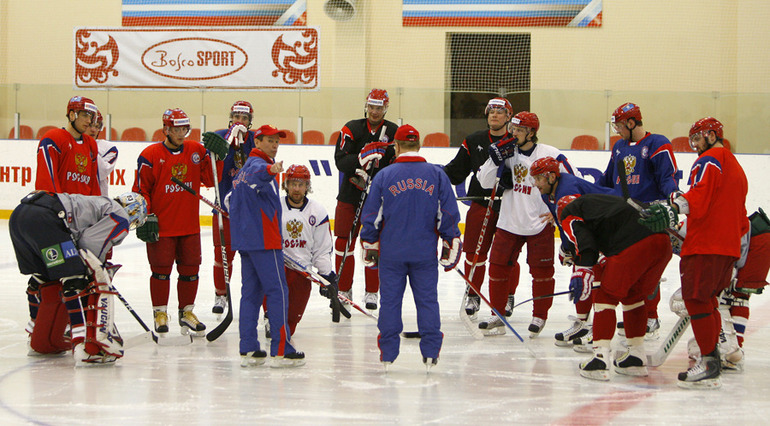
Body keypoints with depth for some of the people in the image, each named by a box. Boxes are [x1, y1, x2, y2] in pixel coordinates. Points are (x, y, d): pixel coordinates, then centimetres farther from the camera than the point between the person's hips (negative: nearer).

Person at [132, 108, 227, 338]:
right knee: (161, 269, 1)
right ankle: (160, 314, 14)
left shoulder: (197, 151, 6)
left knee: (190, 269, 9)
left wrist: (217, 156, -10)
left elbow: (210, 180, 3)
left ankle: (186, 312, 23)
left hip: (189, 226, 4)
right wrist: (146, 217, -11)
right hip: (161, 227, -4)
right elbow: (141, 189, -5)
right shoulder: (150, 155, -6)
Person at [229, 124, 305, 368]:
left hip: (245, 239, 10)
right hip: (263, 239, -10)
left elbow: (233, 201, 32)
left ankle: (248, 350, 11)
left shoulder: (243, 171, 22)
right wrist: (270, 170, -60)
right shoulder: (257, 164, -10)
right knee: (277, 291, -7)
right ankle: (281, 350, -8)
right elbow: (257, 174, -37)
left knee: (252, 292, 11)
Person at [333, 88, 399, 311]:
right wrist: (361, 159, -26)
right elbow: (340, 160, -9)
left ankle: (372, 292, 9)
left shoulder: (393, 132, 3)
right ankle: (344, 290, 10)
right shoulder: (352, 129, 1)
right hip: (350, 194, 0)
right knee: (344, 241, 0)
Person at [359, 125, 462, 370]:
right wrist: (450, 248, 8)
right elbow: (449, 214, 2)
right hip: (425, 253, 1)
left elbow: (371, 217, 1)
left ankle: (387, 354, 7)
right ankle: (431, 352, 5)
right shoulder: (437, 175, 2)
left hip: (391, 254, -1)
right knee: (427, 300, 7)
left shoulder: (384, 176, -1)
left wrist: (370, 248, 11)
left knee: (390, 301, 5)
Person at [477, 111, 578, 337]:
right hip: (509, 223, 4)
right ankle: (497, 317, 12)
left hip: (539, 224, -4)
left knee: (541, 270, 2)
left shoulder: (550, 155, -8)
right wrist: (496, 159, -12)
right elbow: (485, 182, 2)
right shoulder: (507, 152, 3)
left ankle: (539, 317, 17)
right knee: (498, 267, 2)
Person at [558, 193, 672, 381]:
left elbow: (582, 236, -4)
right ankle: (636, 358, 27)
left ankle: (600, 357, -5)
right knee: (633, 296, 24)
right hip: (663, 242, 7)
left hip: (633, 246, -7)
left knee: (606, 296, 4)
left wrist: (582, 270, -13)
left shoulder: (569, 213, 19)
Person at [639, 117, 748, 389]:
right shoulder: (736, 167, 26)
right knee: (707, 299, 17)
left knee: (696, 297, -10)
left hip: (706, 244, -10)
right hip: (729, 247, 10)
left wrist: (674, 207, -28)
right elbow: (740, 216, 28)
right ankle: (713, 356, 19)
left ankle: (709, 364, -13)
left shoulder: (710, 160, -5)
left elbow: (699, 195, -21)